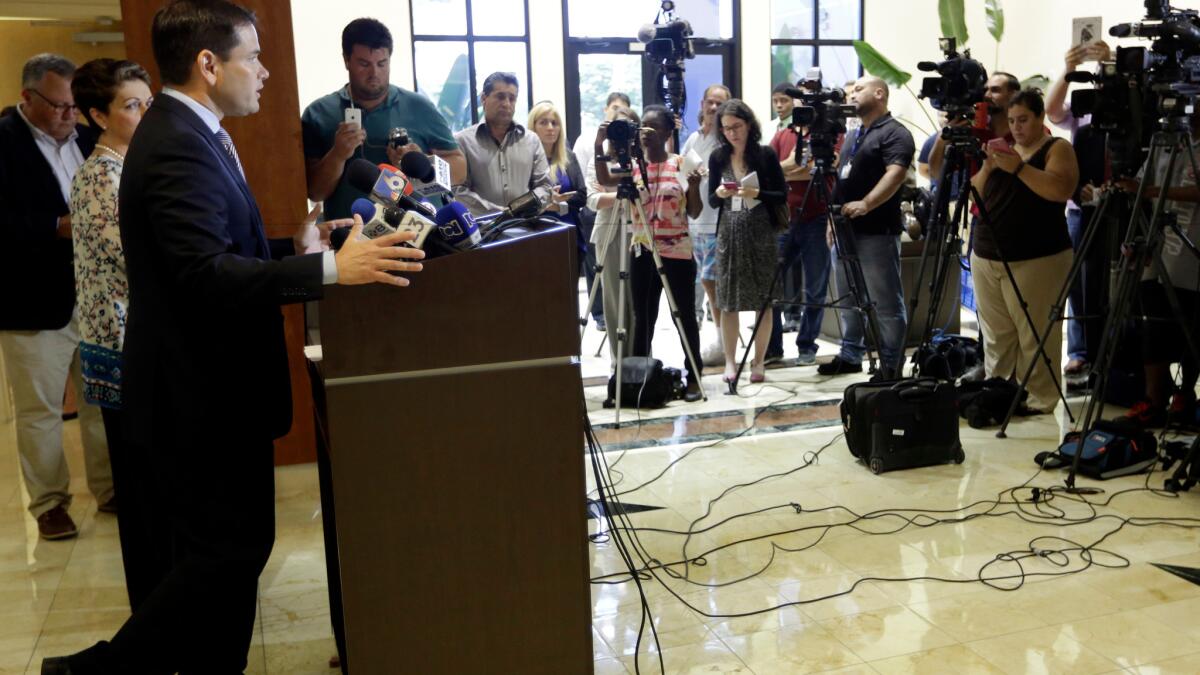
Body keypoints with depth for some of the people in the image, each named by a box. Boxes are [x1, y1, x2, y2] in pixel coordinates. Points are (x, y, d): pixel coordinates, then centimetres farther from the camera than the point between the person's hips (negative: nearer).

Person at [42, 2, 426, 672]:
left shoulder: (190, 135, 12)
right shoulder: (177, 146, -21)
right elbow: (207, 273, -31)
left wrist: (292, 250, 4)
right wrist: (331, 268, -37)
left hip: (213, 390, 10)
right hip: (204, 398, -10)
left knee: (230, 552, 17)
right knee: (228, 555, 0)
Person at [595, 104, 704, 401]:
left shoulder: (681, 164, 0)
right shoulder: (633, 164, 5)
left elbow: (694, 213, 0)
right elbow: (604, 180, -13)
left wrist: (695, 186, -18)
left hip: (677, 252, -2)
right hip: (642, 252, 2)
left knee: (684, 315, 3)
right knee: (643, 317, 8)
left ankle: (694, 377, 12)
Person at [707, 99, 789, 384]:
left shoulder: (766, 155, -1)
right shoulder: (718, 157, 6)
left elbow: (782, 196, -1)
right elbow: (711, 201, 10)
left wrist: (756, 193, -18)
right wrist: (719, 194, -12)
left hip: (761, 233, -2)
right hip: (728, 234, 2)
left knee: (762, 300, 1)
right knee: (727, 302, 1)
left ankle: (758, 361, 11)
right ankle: (730, 362, 9)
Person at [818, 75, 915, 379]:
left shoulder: (894, 133, -7)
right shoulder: (852, 135, 20)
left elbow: (895, 174, -21)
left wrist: (866, 204, -32)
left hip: (877, 232, -9)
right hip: (846, 229, 9)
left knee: (886, 303, -4)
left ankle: (891, 365, 1)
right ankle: (850, 355, 23)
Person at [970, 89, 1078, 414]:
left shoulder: (1057, 149, 2)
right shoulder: (1004, 150, 18)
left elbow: (1061, 189, -16)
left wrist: (1018, 168, -23)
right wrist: (987, 166, -4)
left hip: (1036, 259, -5)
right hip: (986, 257, 6)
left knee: (1034, 336, -6)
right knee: (995, 337, 5)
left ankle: (1040, 399, 2)